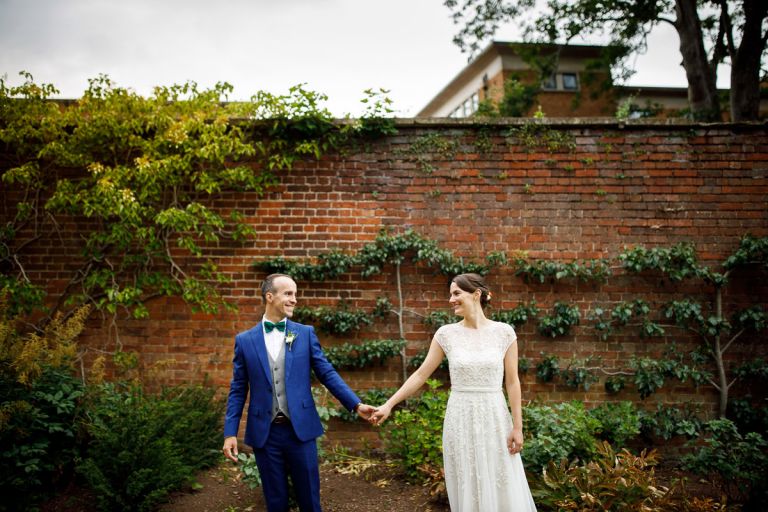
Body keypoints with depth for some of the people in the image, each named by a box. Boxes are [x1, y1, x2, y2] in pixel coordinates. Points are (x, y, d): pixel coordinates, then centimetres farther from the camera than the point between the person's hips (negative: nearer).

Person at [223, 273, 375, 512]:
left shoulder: (305, 333, 3)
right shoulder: (245, 340, 2)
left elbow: (327, 373, 2)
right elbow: (238, 390, 4)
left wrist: (356, 404, -7)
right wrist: (230, 433, -2)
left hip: (300, 429, 0)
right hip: (264, 433, 0)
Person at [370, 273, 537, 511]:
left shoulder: (504, 332, -3)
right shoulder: (446, 334, -1)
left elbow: (512, 382, -1)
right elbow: (421, 374, 3)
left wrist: (517, 426, -4)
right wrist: (389, 405, -2)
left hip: (494, 418, -1)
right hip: (460, 420, 1)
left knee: (503, 490, 3)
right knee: (467, 490, 8)